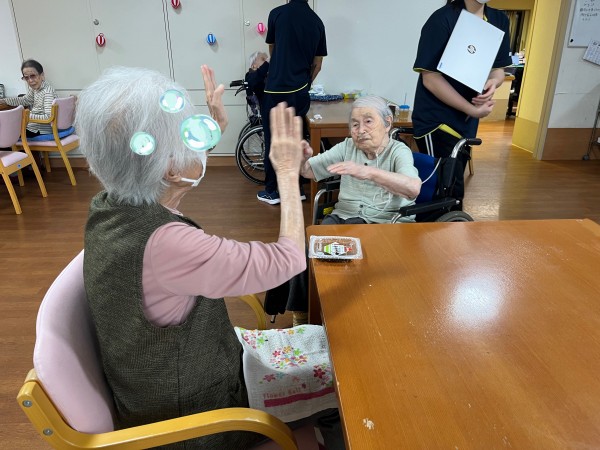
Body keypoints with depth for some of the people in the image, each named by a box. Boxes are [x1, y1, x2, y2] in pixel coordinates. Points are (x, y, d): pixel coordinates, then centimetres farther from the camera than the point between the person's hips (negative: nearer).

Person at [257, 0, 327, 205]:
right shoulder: (317, 21, 7)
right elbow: (317, 65, 10)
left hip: (276, 90, -4)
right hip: (300, 92, 4)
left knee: (273, 141, 5)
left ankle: (272, 191, 14)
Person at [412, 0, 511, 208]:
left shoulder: (499, 20, 6)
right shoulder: (442, 19, -14)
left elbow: (499, 68, 13)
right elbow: (431, 78, -19)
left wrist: (493, 82, -13)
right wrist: (472, 110, -17)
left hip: (467, 121, 7)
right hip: (437, 119, -7)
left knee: (453, 185, 17)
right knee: (449, 192, -8)